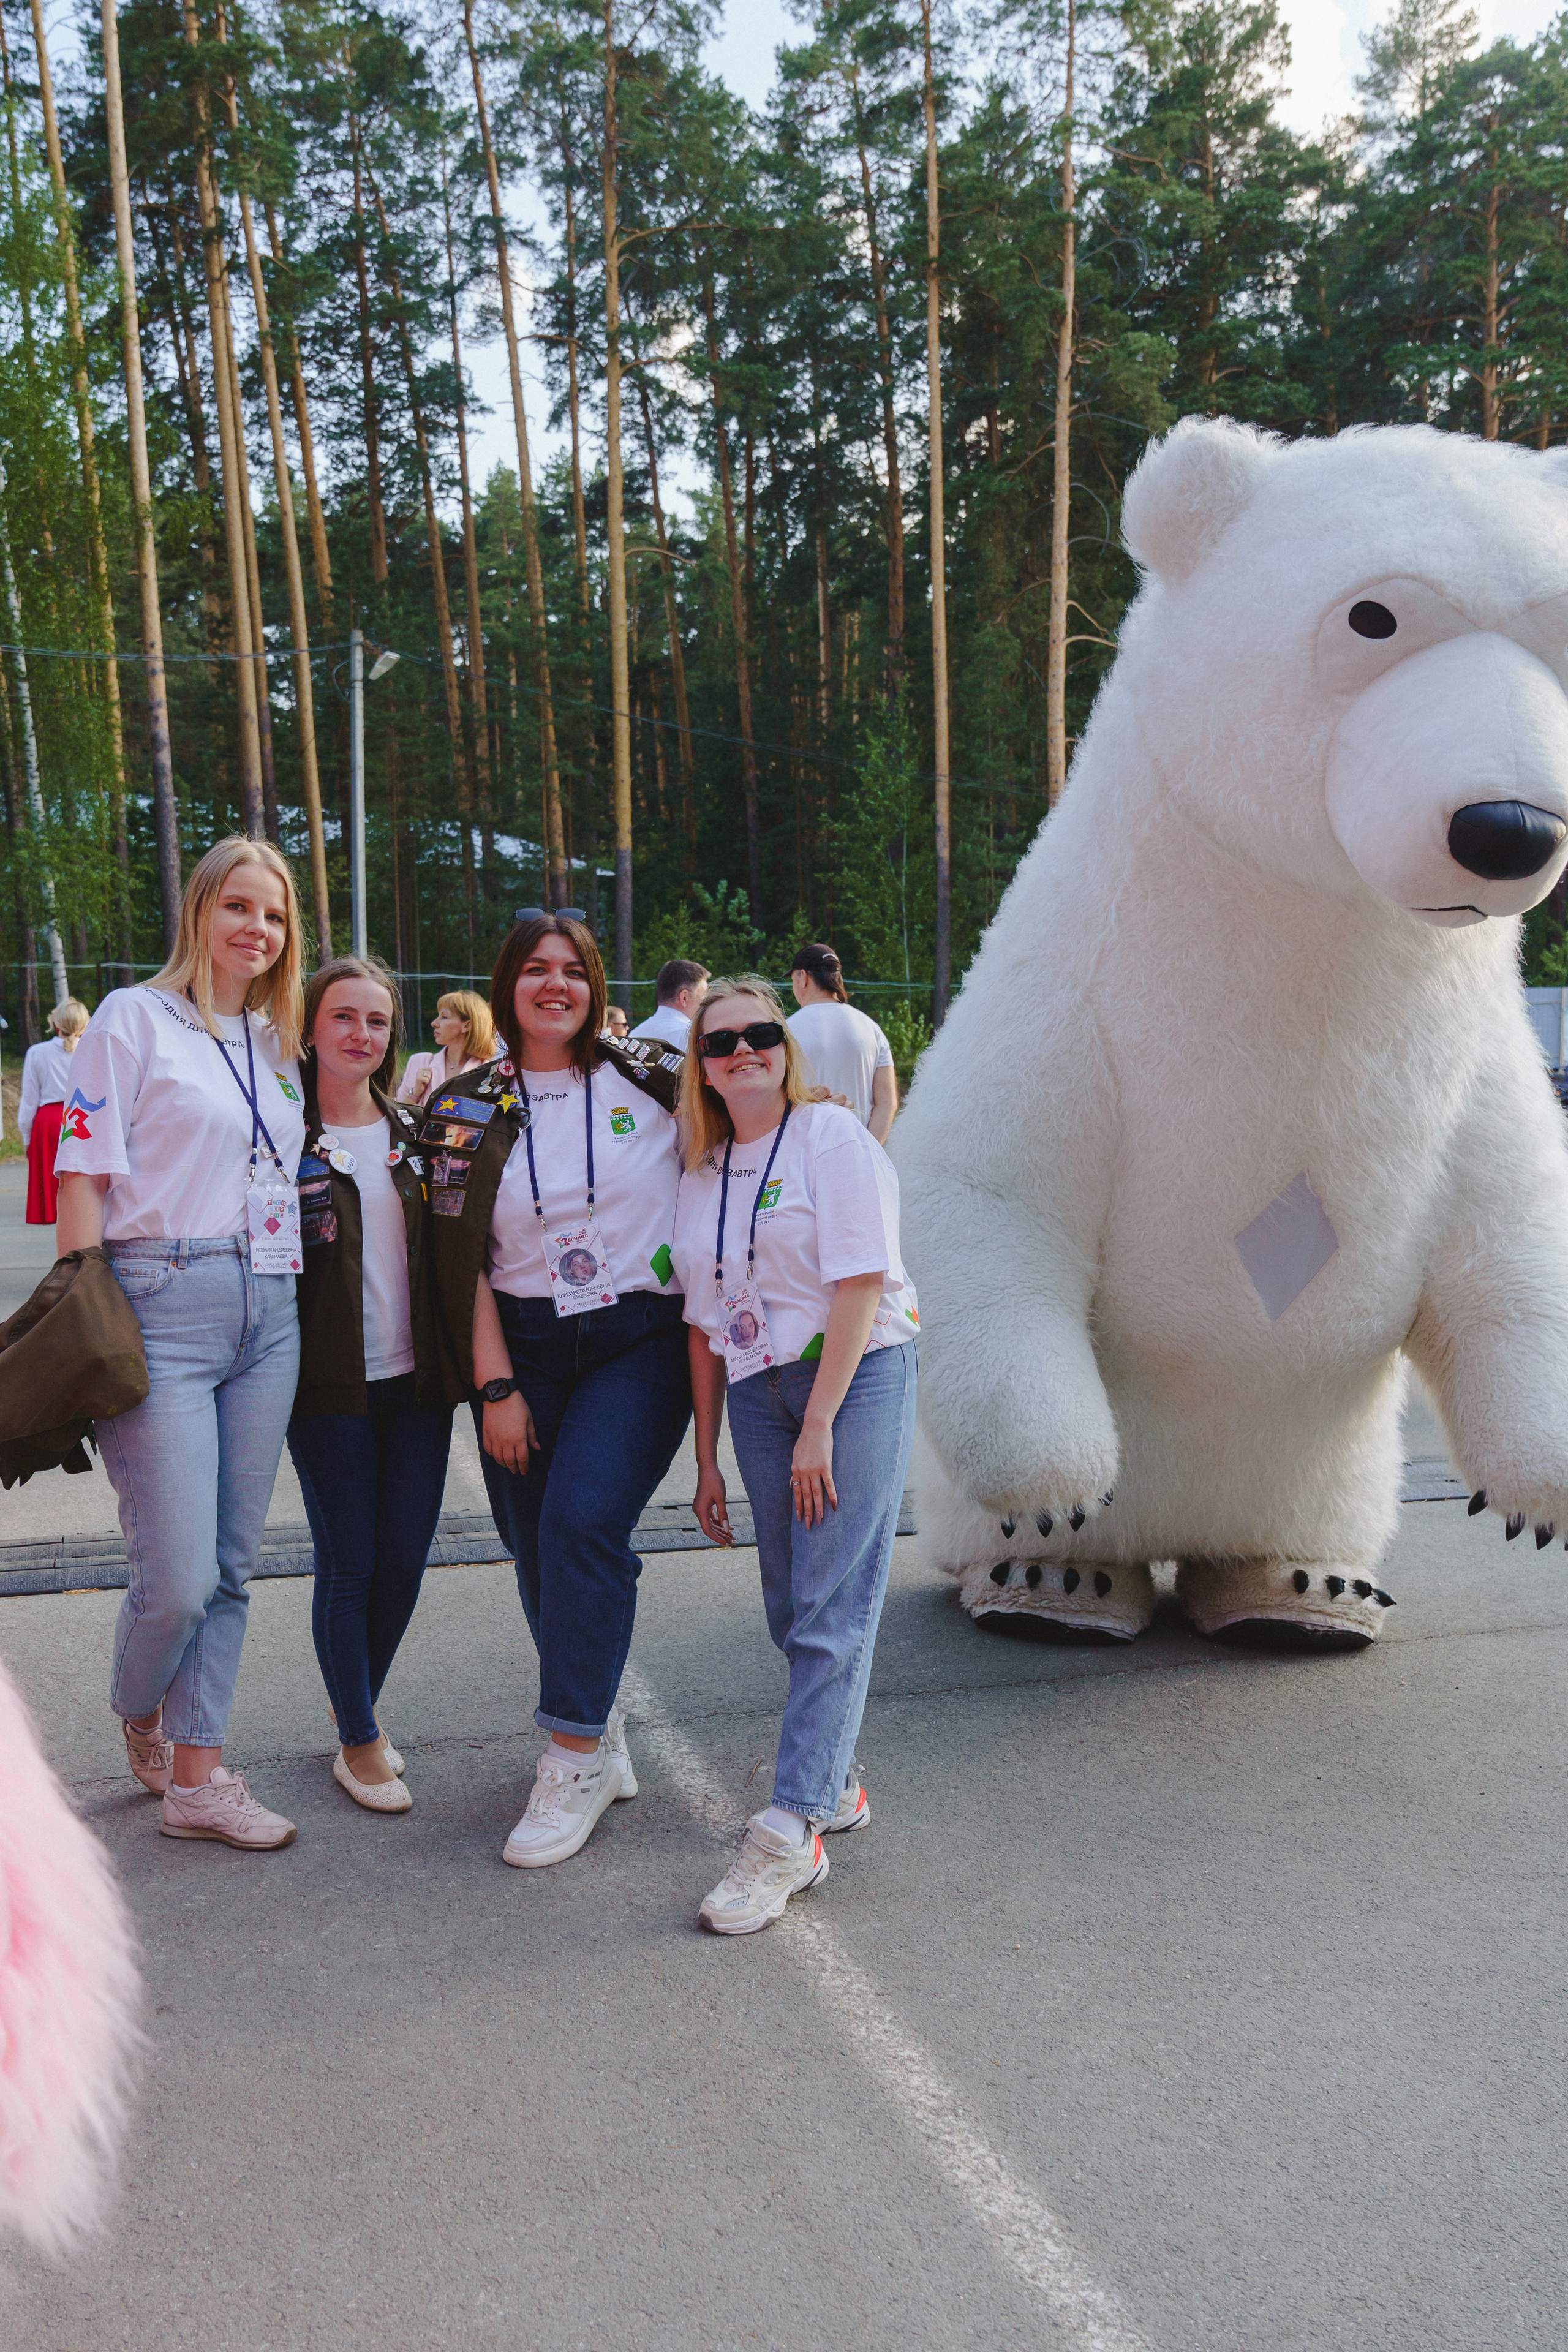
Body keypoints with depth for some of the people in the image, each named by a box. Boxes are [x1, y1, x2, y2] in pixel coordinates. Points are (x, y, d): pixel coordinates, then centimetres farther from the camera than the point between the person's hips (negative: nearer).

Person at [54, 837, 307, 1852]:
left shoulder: (279, 1046, 17)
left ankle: (196, 1777, 18)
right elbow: (83, 1172, -5)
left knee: (231, 1566, 8)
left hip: (269, 1315, 6)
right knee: (178, 1577, -5)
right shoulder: (136, 1018, -1)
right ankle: (138, 1713, 27)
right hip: (164, 1309, -6)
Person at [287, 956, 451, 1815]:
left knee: (405, 1558, 9)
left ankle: (360, 1704, 32)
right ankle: (357, 1741, 19)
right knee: (348, 1564, 2)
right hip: (332, 1385, -4)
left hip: (415, 1377, 4)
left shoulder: (413, 1133, 10)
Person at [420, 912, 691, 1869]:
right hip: (522, 1348, 3)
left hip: (640, 1340, -2)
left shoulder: (650, 1085, 1)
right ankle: (602, 1737, 22)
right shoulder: (468, 1110, 4)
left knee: (583, 1520, -18)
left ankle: (577, 1755, -6)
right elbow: (463, 1261, 1)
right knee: (537, 1547, 2)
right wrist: (495, 1387, -4)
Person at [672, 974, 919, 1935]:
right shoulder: (701, 1175, 12)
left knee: (833, 1612, -8)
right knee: (791, 1610, 10)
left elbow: (860, 1285, -14)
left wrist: (819, 1428, -17)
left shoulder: (832, 1136, -7)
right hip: (757, 1390, 6)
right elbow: (705, 1325, 14)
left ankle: (791, 1834, -6)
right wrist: (708, 1457, 12)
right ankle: (837, 1782, 28)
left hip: (859, 1376, -6)